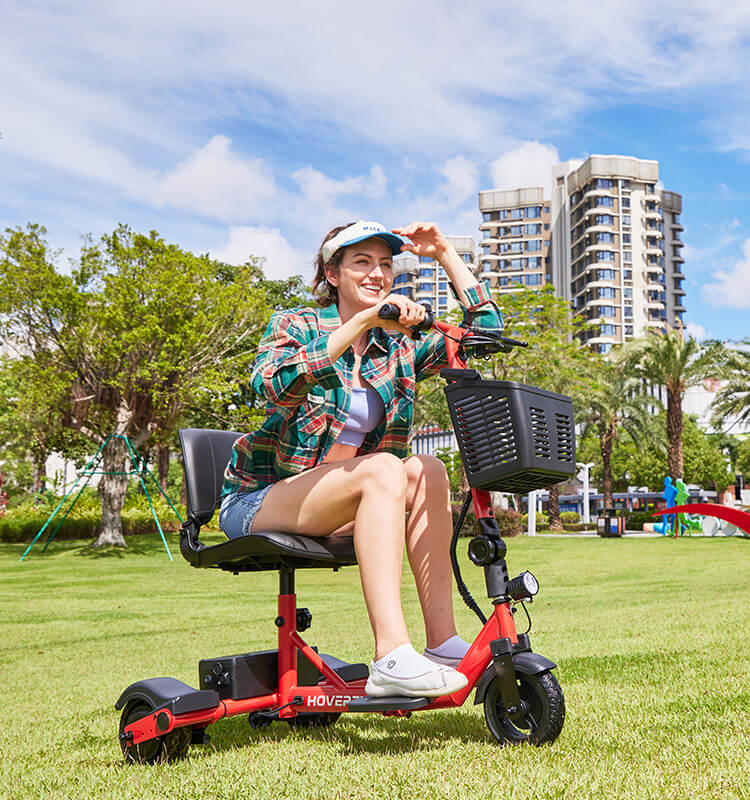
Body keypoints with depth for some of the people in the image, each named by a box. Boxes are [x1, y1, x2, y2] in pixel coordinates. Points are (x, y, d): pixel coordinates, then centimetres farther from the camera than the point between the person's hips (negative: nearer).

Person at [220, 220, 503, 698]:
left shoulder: (399, 347, 9)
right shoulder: (296, 326, -5)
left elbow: (485, 328, 4)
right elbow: (272, 383, -28)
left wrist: (445, 253, -1)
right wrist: (363, 321, -34)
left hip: (334, 513, 5)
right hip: (260, 500, -5)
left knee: (426, 471, -22)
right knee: (383, 469, -31)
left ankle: (443, 645, -24)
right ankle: (392, 660, -41)